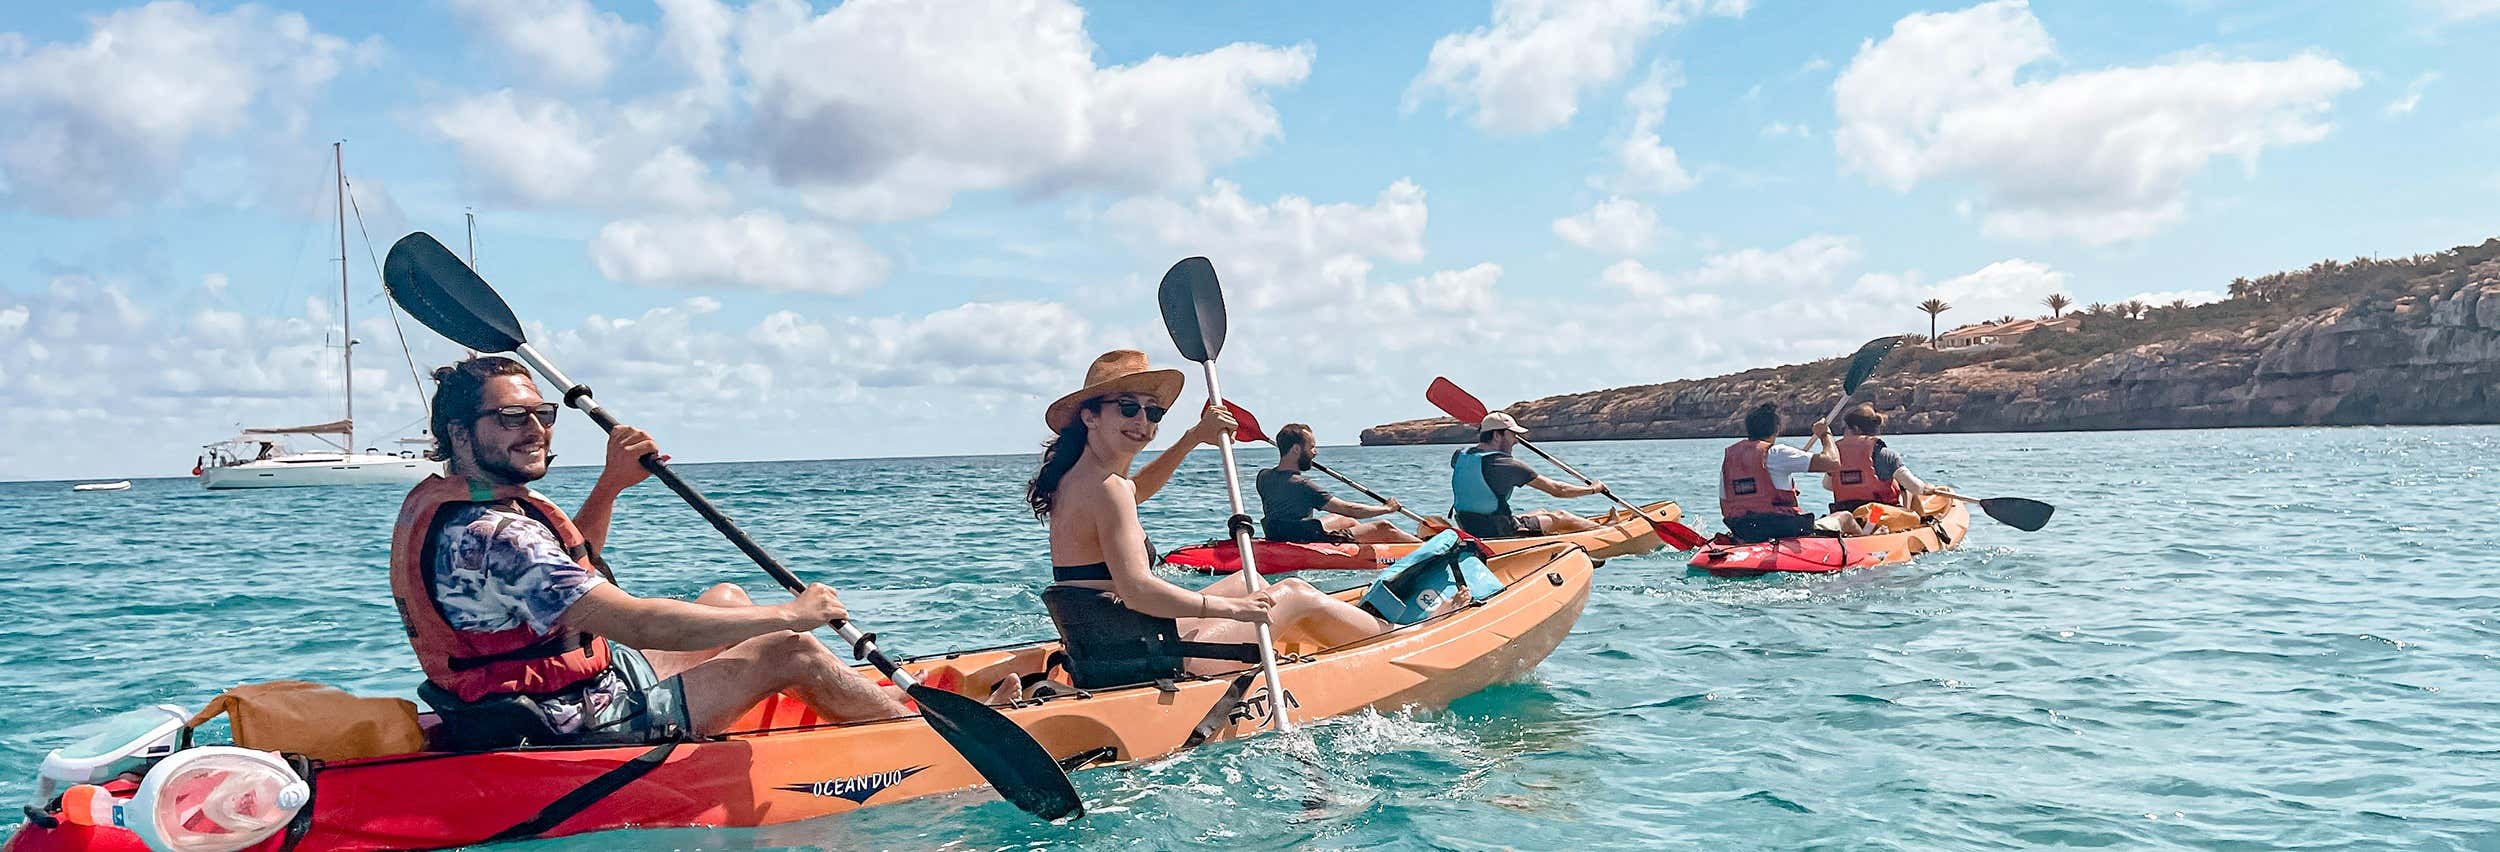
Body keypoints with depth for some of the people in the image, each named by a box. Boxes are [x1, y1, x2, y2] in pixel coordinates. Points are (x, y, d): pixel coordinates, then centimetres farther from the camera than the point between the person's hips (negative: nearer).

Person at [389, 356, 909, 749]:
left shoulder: (435, 502, 6)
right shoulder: (490, 535, -27)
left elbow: (568, 567, 22)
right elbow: (635, 623, -32)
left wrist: (610, 484, 7)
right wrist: (788, 614, -24)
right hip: (576, 729, -11)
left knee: (727, 598, 20)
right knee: (792, 651, -7)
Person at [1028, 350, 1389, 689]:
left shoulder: (1071, 479, 11)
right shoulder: (1107, 488, -19)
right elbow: (1136, 591, -28)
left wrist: (1193, 438, 25)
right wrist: (1232, 608, -19)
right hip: (1137, 664, -10)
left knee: (1245, 582, 28)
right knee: (1297, 594, 8)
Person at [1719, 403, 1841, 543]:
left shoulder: (1728, 455, 7)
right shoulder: (1776, 453, -10)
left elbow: (1724, 507, 11)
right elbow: (1833, 463, -12)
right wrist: (1825, 435, 6)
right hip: (1780, 529, -7)